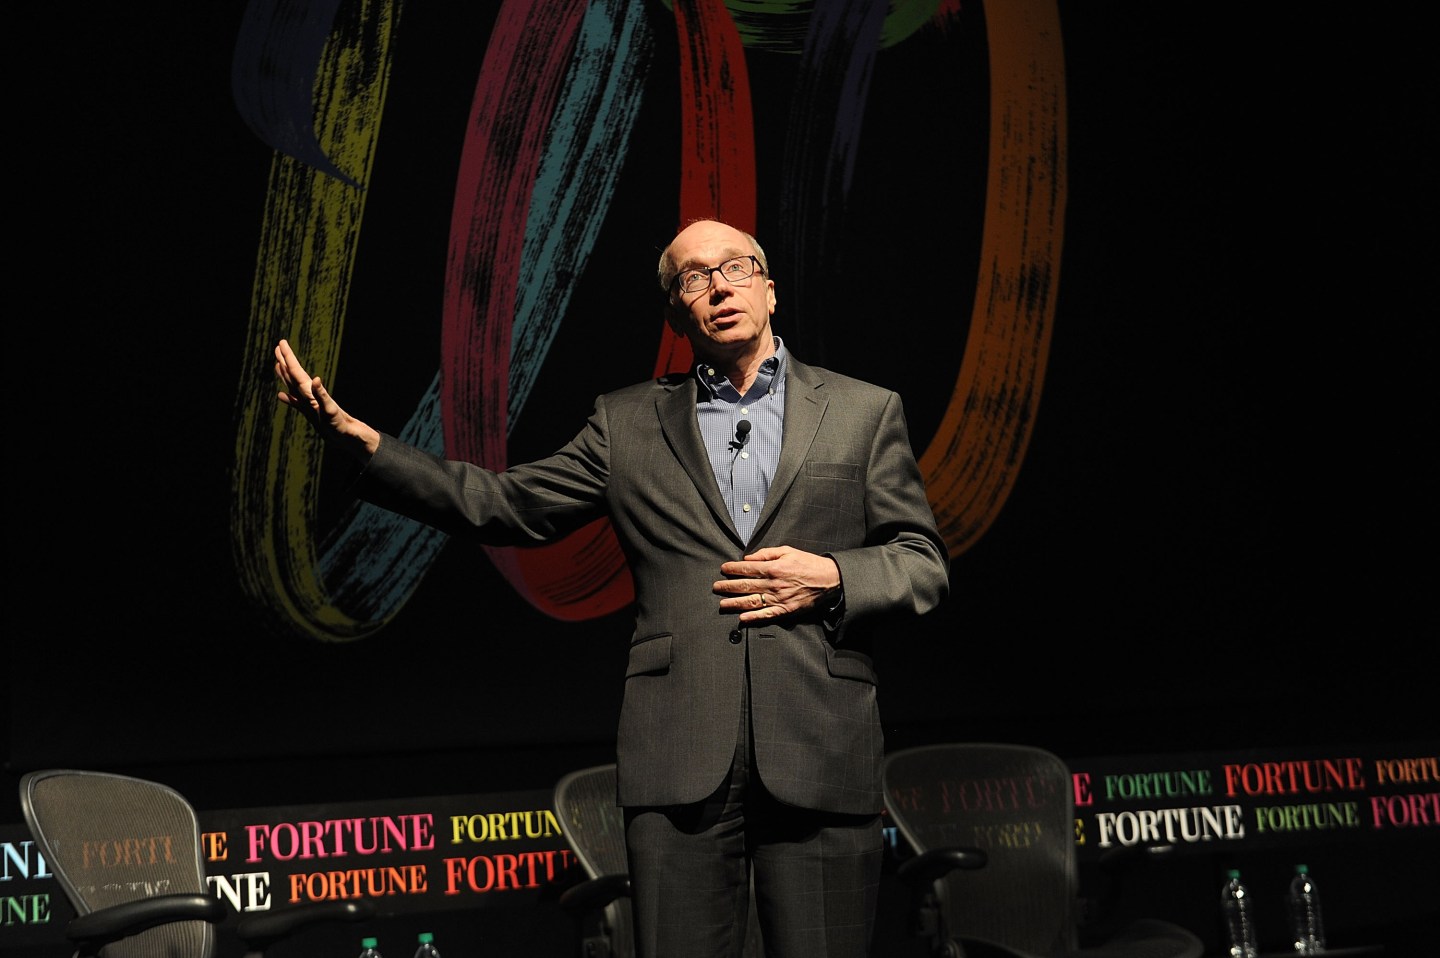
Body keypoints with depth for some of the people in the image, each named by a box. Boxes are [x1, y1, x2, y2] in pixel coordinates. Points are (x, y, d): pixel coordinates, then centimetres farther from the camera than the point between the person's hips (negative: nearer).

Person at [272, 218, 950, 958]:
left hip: (821, 758, 0)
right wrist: (357, 437, 3)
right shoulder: (629, 423, 16)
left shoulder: (863, 412, 13)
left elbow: (925, 564, 12)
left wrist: (832, 579, -8)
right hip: (678, 760, 1)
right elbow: (499, 506, 12)